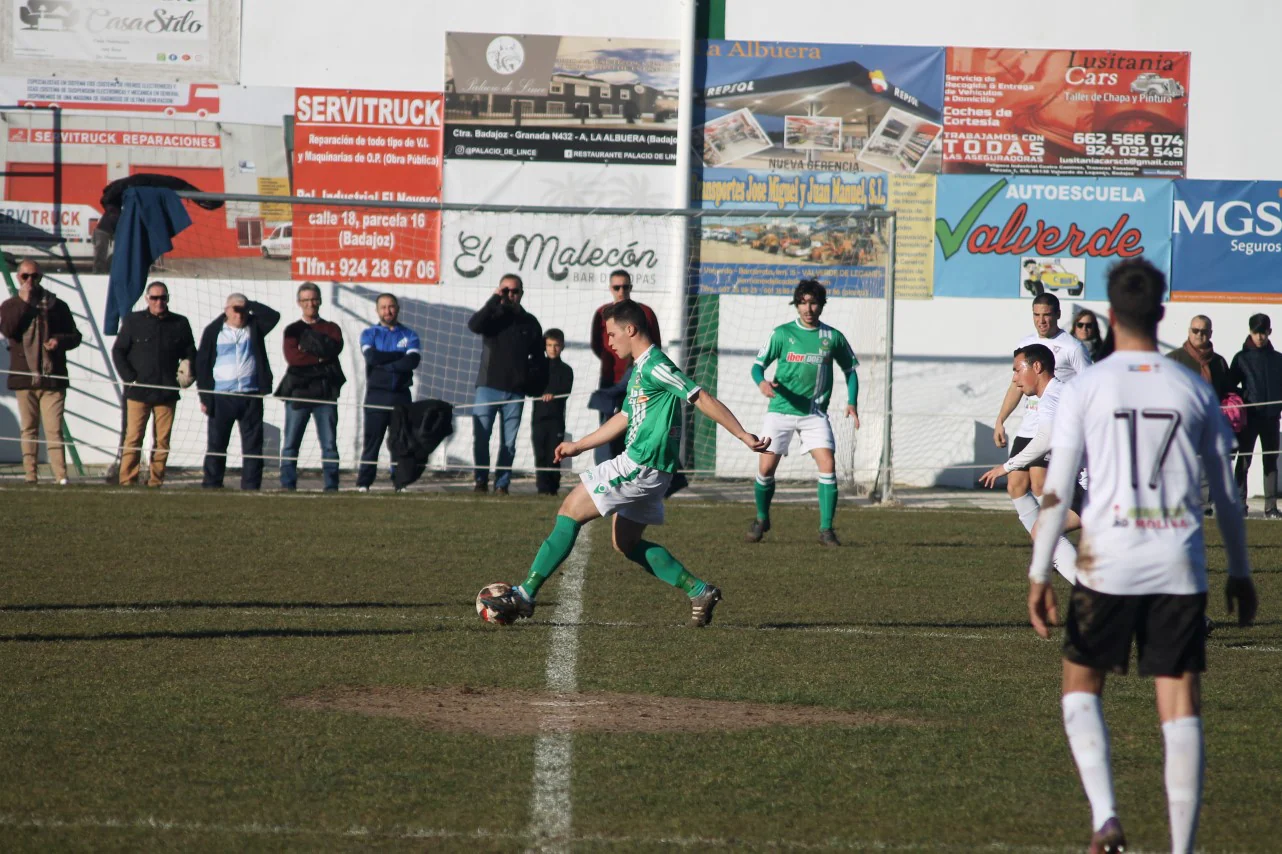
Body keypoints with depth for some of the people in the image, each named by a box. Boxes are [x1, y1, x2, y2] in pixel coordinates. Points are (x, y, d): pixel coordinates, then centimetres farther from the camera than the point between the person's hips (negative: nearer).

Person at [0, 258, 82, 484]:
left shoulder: (57, 306, 10)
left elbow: (75, 336, 13)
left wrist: (60, 341, -8)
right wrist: (25, 302, -10)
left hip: (53, 377, -1)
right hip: (24, 378, 1)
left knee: (54, 429, -8)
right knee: (29, 429, 4)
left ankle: (61, 476, -13)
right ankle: (30, 476, 6)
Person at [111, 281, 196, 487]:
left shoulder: (180, 324, 9)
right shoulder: (133, 321, 5)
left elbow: (190, 354, 18)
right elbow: (118, 351, 6)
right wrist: (130, 378, -5)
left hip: (167, 392, 2)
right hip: (138, 391, -2)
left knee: (162, 440, 2)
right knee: (133, 438, -6)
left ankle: (156, 481, 7)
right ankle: (127, 481, -4)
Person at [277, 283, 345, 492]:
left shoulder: (331, 329, 14)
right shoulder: (292, 330, 10)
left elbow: (334, 348, -9)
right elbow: (292, 357, -7)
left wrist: (308, 345, -10)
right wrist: (320, 359, -8)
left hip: (325, 391, 1)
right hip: (298, 390, -1)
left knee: (329, 443, -1)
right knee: (291, 443, -3)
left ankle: (332, 486, 0)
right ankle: (287, 486, -1)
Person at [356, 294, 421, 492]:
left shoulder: (409, 335, 10)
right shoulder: (369, 334, 9)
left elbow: (412, 361, -9)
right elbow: (372, 357, -12)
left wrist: (384, 364, -10)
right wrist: (400, 356, -8)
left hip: (401, 395, 1)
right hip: (376, 395, -1)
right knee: (371, 442, -3)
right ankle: (363, 484, -3)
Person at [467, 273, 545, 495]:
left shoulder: (530, 322, 11)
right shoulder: (492, 315, 6)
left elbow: (538, 357, 16)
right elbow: (474, 325, -17)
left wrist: (533, 382, 2)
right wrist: (495, 300, -17)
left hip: (515, 392, 1)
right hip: (488, 387, -1)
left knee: (509, 442, 1)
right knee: (480, 437, -7)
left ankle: (502, 483, 5)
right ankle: (480, 479, 2)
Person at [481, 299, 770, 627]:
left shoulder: (655, 366, -14)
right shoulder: (639, 370, 18)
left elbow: (703, 400, -17)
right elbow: (624, 419, 29)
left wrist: (743, 436, -20)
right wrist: (578, 446, 30)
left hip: (642, 465, -11)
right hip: (644, 468, 11)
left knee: (570, 511, -8)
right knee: (627, 542, 18)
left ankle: (524, 595, -9)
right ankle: (700, 592, 14)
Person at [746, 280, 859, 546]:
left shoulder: (833, 337, 4)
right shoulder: (782, 334, 0)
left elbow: (850, 369, 16)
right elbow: (758, 364, 2)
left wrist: (852, 402, 3)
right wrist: (761, 382, -21)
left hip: (815, 414, 1)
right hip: (781, 410, -1)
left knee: (827, 465, -16)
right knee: (766, 467, -4)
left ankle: (826, 529, -8)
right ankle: (762, 519, 22)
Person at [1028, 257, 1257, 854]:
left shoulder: (1087, 387, -1)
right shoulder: (1195, 390, 6)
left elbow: (1056, 491, -4)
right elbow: (1225, 493, 11)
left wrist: (1038, 575, 0)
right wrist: (1239, 573, 21)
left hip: (1109, 564, -1)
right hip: (1180, 566, 1)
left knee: (1081, 687, 15)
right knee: (1181, 708, 3)